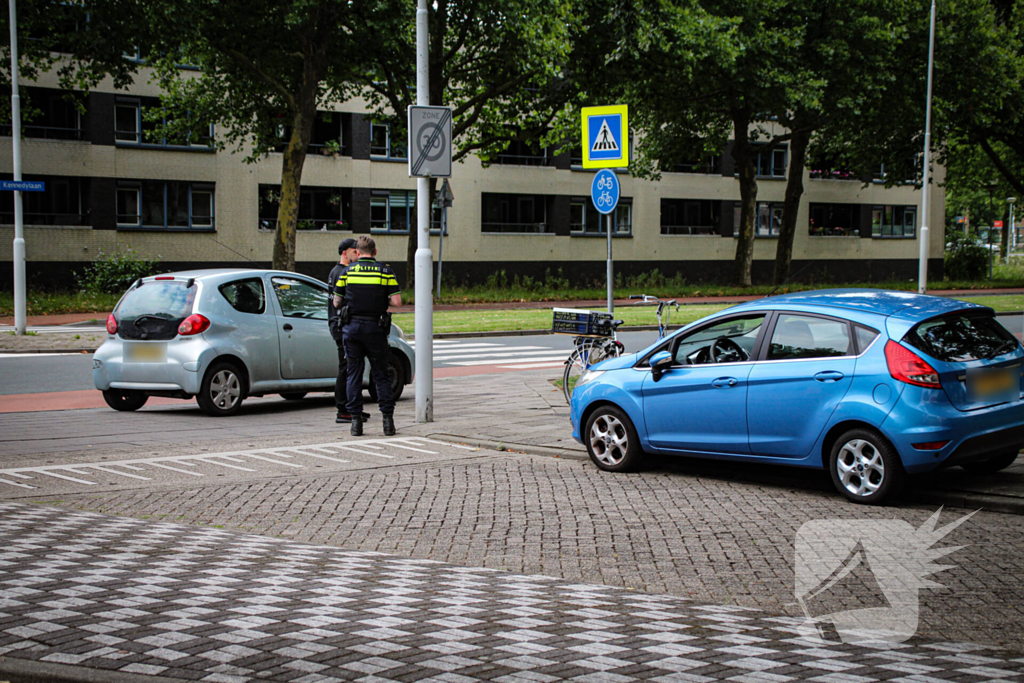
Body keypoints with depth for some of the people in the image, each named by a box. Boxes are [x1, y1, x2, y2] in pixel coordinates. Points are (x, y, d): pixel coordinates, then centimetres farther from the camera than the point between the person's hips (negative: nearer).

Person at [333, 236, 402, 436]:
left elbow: (337, 302, 4)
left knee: (354, 374, 7)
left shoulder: (347, 271, 2)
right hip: (375, 328, -1)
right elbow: (396, 301, -7)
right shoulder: (385, 271, -2)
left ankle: (356, 420, 4)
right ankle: (387, 418, 2)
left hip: (352, 327, 1)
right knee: (381, 375, 7)